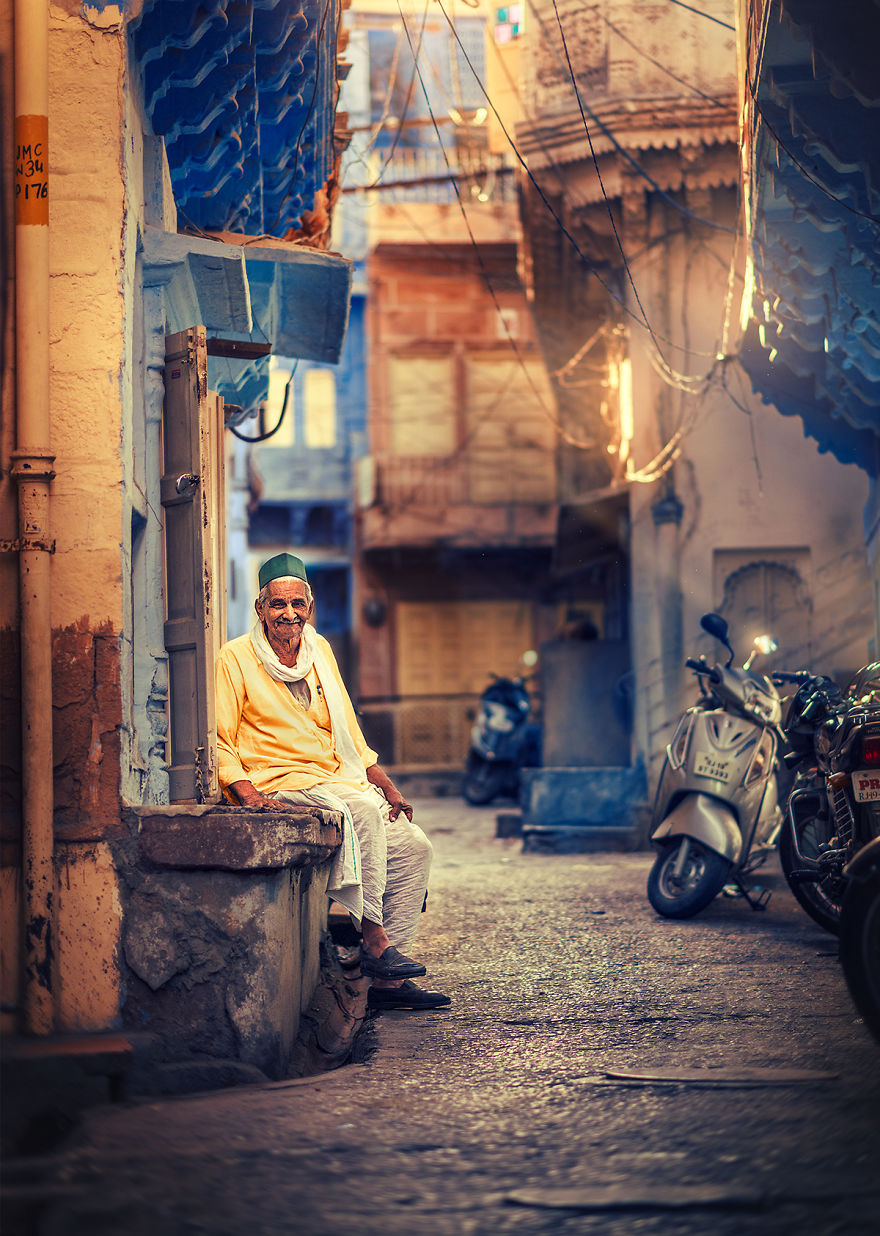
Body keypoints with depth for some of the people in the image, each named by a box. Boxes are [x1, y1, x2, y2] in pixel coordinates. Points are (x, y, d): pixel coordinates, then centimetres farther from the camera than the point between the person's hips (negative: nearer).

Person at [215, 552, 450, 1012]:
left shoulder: (319, 650, 15)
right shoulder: (235, 659, -4)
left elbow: (348, 733, 20)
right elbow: (218, 742, -7)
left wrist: (387, 785, 11)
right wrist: (250, 795, -21)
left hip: (338, 780, 7)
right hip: (279, 787, -7)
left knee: (412, 847, -10)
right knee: (363, 811, -32)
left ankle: (386, 979, -9)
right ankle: (373, 940, -27)